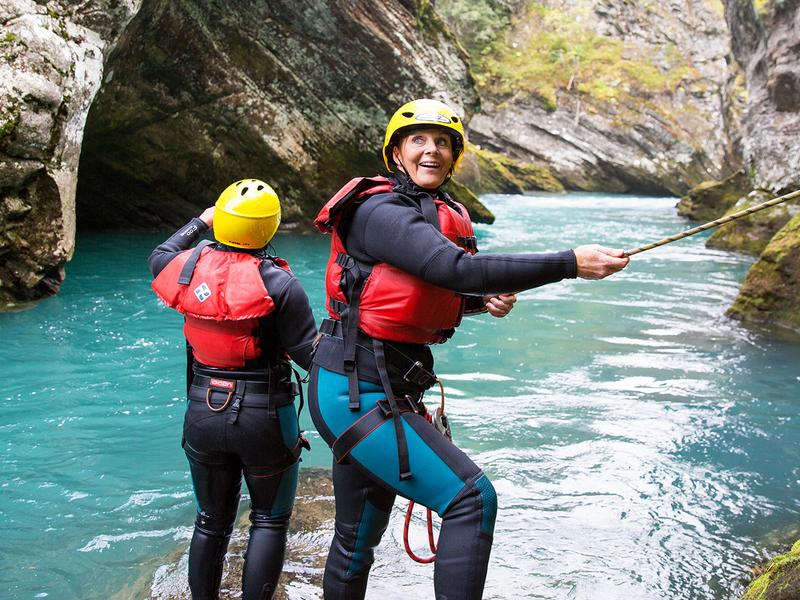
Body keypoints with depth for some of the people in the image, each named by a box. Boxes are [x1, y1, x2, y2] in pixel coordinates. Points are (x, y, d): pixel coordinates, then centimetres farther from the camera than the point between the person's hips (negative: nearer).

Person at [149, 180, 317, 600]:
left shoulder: (189, 267, -3)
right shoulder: (277, 283, -17)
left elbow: (159, 258, 22)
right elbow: (310, 354, -16)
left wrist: (198, 223, 33)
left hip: (203, 414, 5)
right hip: (264, 417, -4)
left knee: (211, 522, 20)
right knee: (269, 522, 13)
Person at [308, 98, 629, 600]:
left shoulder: (442, 215, 13)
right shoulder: (379, 211, -15)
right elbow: (458, 269, -29)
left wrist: (486, 301, 3)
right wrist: (572, 263, -27)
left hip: (388, 389, 9)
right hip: (357, 394, -9)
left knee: (357, 540, 20)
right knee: (471, 497, -16)